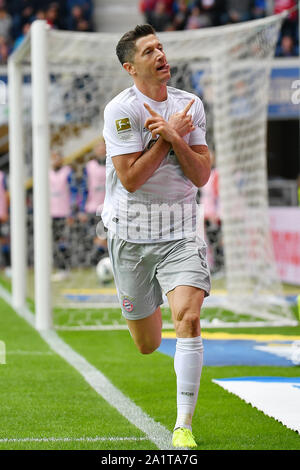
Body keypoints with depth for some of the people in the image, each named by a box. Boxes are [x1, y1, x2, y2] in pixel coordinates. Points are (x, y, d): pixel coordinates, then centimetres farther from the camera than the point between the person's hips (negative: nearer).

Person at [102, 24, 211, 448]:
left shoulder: (190, 106, 2)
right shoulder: (121, 109, -12)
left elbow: (201, 176, -2)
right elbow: (131, 178, -18)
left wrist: (173, 136, -16)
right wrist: (171, 132, -16)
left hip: (180, 233, 2)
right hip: (130, 234, -2)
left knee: (188, 318, -22)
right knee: (147, 345, 10)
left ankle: (184, 428, -16)